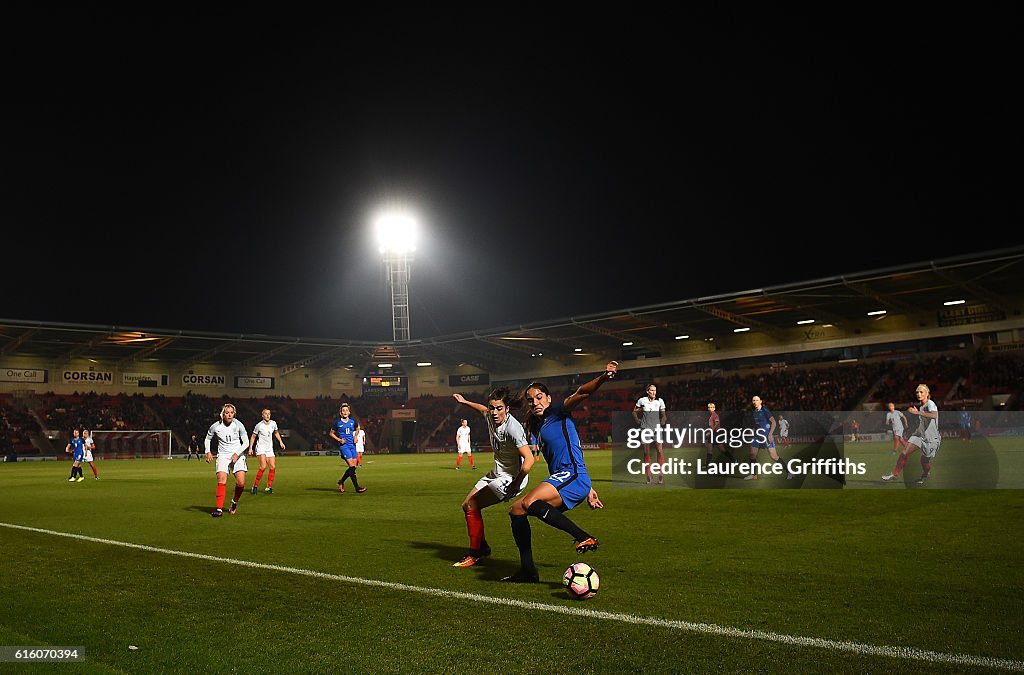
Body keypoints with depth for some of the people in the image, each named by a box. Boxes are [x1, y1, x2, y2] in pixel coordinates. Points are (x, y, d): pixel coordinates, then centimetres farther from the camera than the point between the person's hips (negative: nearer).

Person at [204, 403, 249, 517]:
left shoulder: (238, 425, -7)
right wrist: (208, 452, -1)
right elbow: (207, 439, 14)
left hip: (238, 455, 0)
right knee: (221, 481, -20)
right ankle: (219, 509, -14)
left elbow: (246, 442, -3)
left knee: (241, 483, -14)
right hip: (223, 456, 0)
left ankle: (234, 502, 15)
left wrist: (237, 454, -16)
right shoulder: (215, 426, -5)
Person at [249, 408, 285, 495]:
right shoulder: (259, 425, -8)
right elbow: (253, 437, 2)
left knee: (273, 467, -4)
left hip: (269, 449, 5)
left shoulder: (273, 423, 4)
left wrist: (281, 442, 14)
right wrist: (250, 448, -2)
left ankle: (269, 487, 6)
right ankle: (255, 486, -10)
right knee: (263, 466, -21)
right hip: (261, 448, -5)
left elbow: (276, 433, 23)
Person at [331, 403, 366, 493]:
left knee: (353, 467, 4)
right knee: (351, 466, -14)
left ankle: (341, 482, 27)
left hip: (352, 445, 5)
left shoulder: (352, 421, 5)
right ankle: (357, 488, -13)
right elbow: (331, 433, 8)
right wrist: (339, 439, -7)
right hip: (343, 446, -5)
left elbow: (357, 428, 25)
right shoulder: (338, 423, -4)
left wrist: (355, 436, 9)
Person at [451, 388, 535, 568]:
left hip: (511, 478, -9)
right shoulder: (491, 417, -5)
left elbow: (529, 459, -36)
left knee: (472, 506, -12)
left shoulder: (512, 428, -30)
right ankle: (482, 547, 29)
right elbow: (484, 410, 23)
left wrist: (515, 485, -38)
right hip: (497, 473, 9)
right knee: (466, 505, 13)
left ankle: (475, 554, 4)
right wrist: (465, 402, 35)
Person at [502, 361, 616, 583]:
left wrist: (602, 378, -38)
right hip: (561, 479, 10)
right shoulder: (537, 427, 24)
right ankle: (528, 571, 13)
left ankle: (585, 538, -30)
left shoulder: (558, 412, 1)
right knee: (516, 510, 11)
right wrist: (588, 489, 27)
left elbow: (581, 393, -18)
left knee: (529, 502, -31)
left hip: (572, 476, -10)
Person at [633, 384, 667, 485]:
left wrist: (661, 424, -1)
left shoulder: (660, 401, 4)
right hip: (645, 428, 0)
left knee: (660, 451, -9)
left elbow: (663, 416, 12)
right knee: (646, 452, 1)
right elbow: (634, 412, 14)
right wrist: (638, 422, 3)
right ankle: (649, 475, 8)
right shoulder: (642, 400, 2)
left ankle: (661, 475, -3)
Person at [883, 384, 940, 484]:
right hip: (920, 434, 6)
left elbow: (934, 415, -41)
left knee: (924, 461, 8)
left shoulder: (930, 403, -18)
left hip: (931, 438, -6)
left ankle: (926, 474, 41)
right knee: (905, 452, -12)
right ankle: (895, 474, -7)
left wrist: (917, 412, -43)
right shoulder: (920, 405, 5)